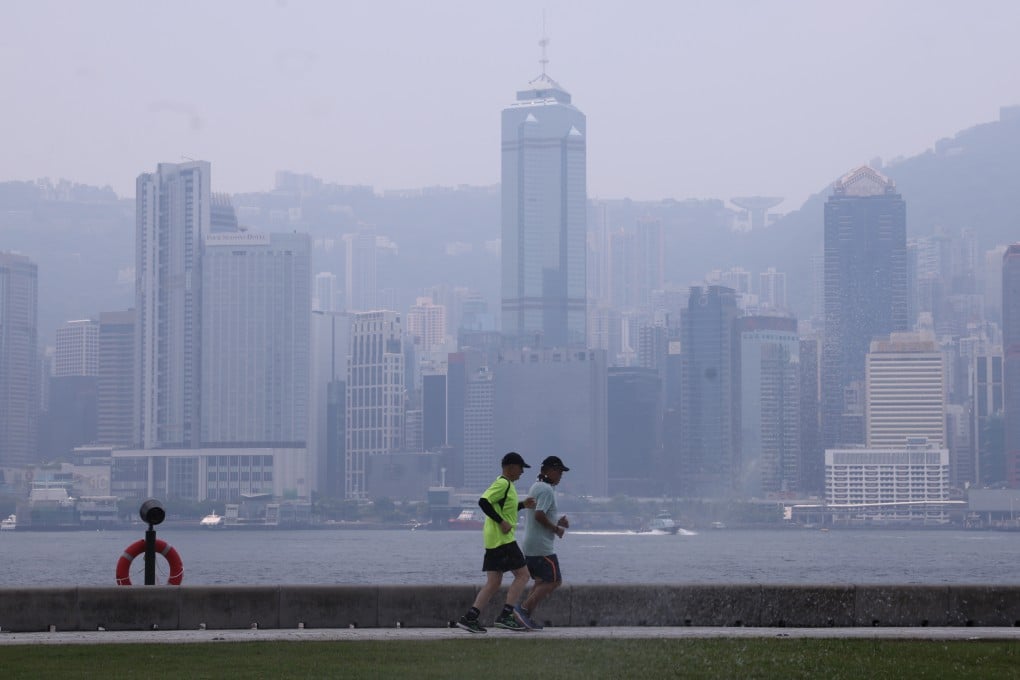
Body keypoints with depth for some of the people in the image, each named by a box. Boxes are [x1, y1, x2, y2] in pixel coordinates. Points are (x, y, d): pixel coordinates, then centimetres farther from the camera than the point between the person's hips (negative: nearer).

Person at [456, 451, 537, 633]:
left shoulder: (506, 484, 19)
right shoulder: (502, 484, -12)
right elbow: (484, 502, -24)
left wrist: (523, 505, 18)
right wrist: (501, 522, -24)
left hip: (494, 541, 10)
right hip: (502, 538, -10)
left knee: (493, 583, 8)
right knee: (522, 574, -6)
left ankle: (469, 618, 2)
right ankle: (505, 616, -11)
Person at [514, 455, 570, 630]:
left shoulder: (536, 487, 17)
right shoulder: (546, 490, -15)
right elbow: (539, 515, -25)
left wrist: (558, 520, 11)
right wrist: (556, 529, -12)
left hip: (529, 545, 10)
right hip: (541, 545, -10)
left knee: (542, 581, 14)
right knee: (554, 581, -7)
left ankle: (528, 616, 6)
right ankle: (524, 609, -14)